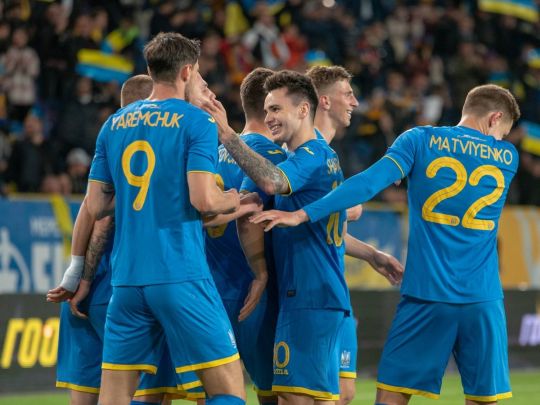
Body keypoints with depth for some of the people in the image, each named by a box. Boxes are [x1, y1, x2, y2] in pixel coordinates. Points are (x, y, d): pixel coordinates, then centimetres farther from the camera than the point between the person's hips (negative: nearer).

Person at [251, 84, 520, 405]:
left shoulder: (421, 140, 2)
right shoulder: (509, 157, 9)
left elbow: (370, 182, -11)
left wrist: (303, 214, -13)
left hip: (425, 294, -1)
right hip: (483, 301, 1)